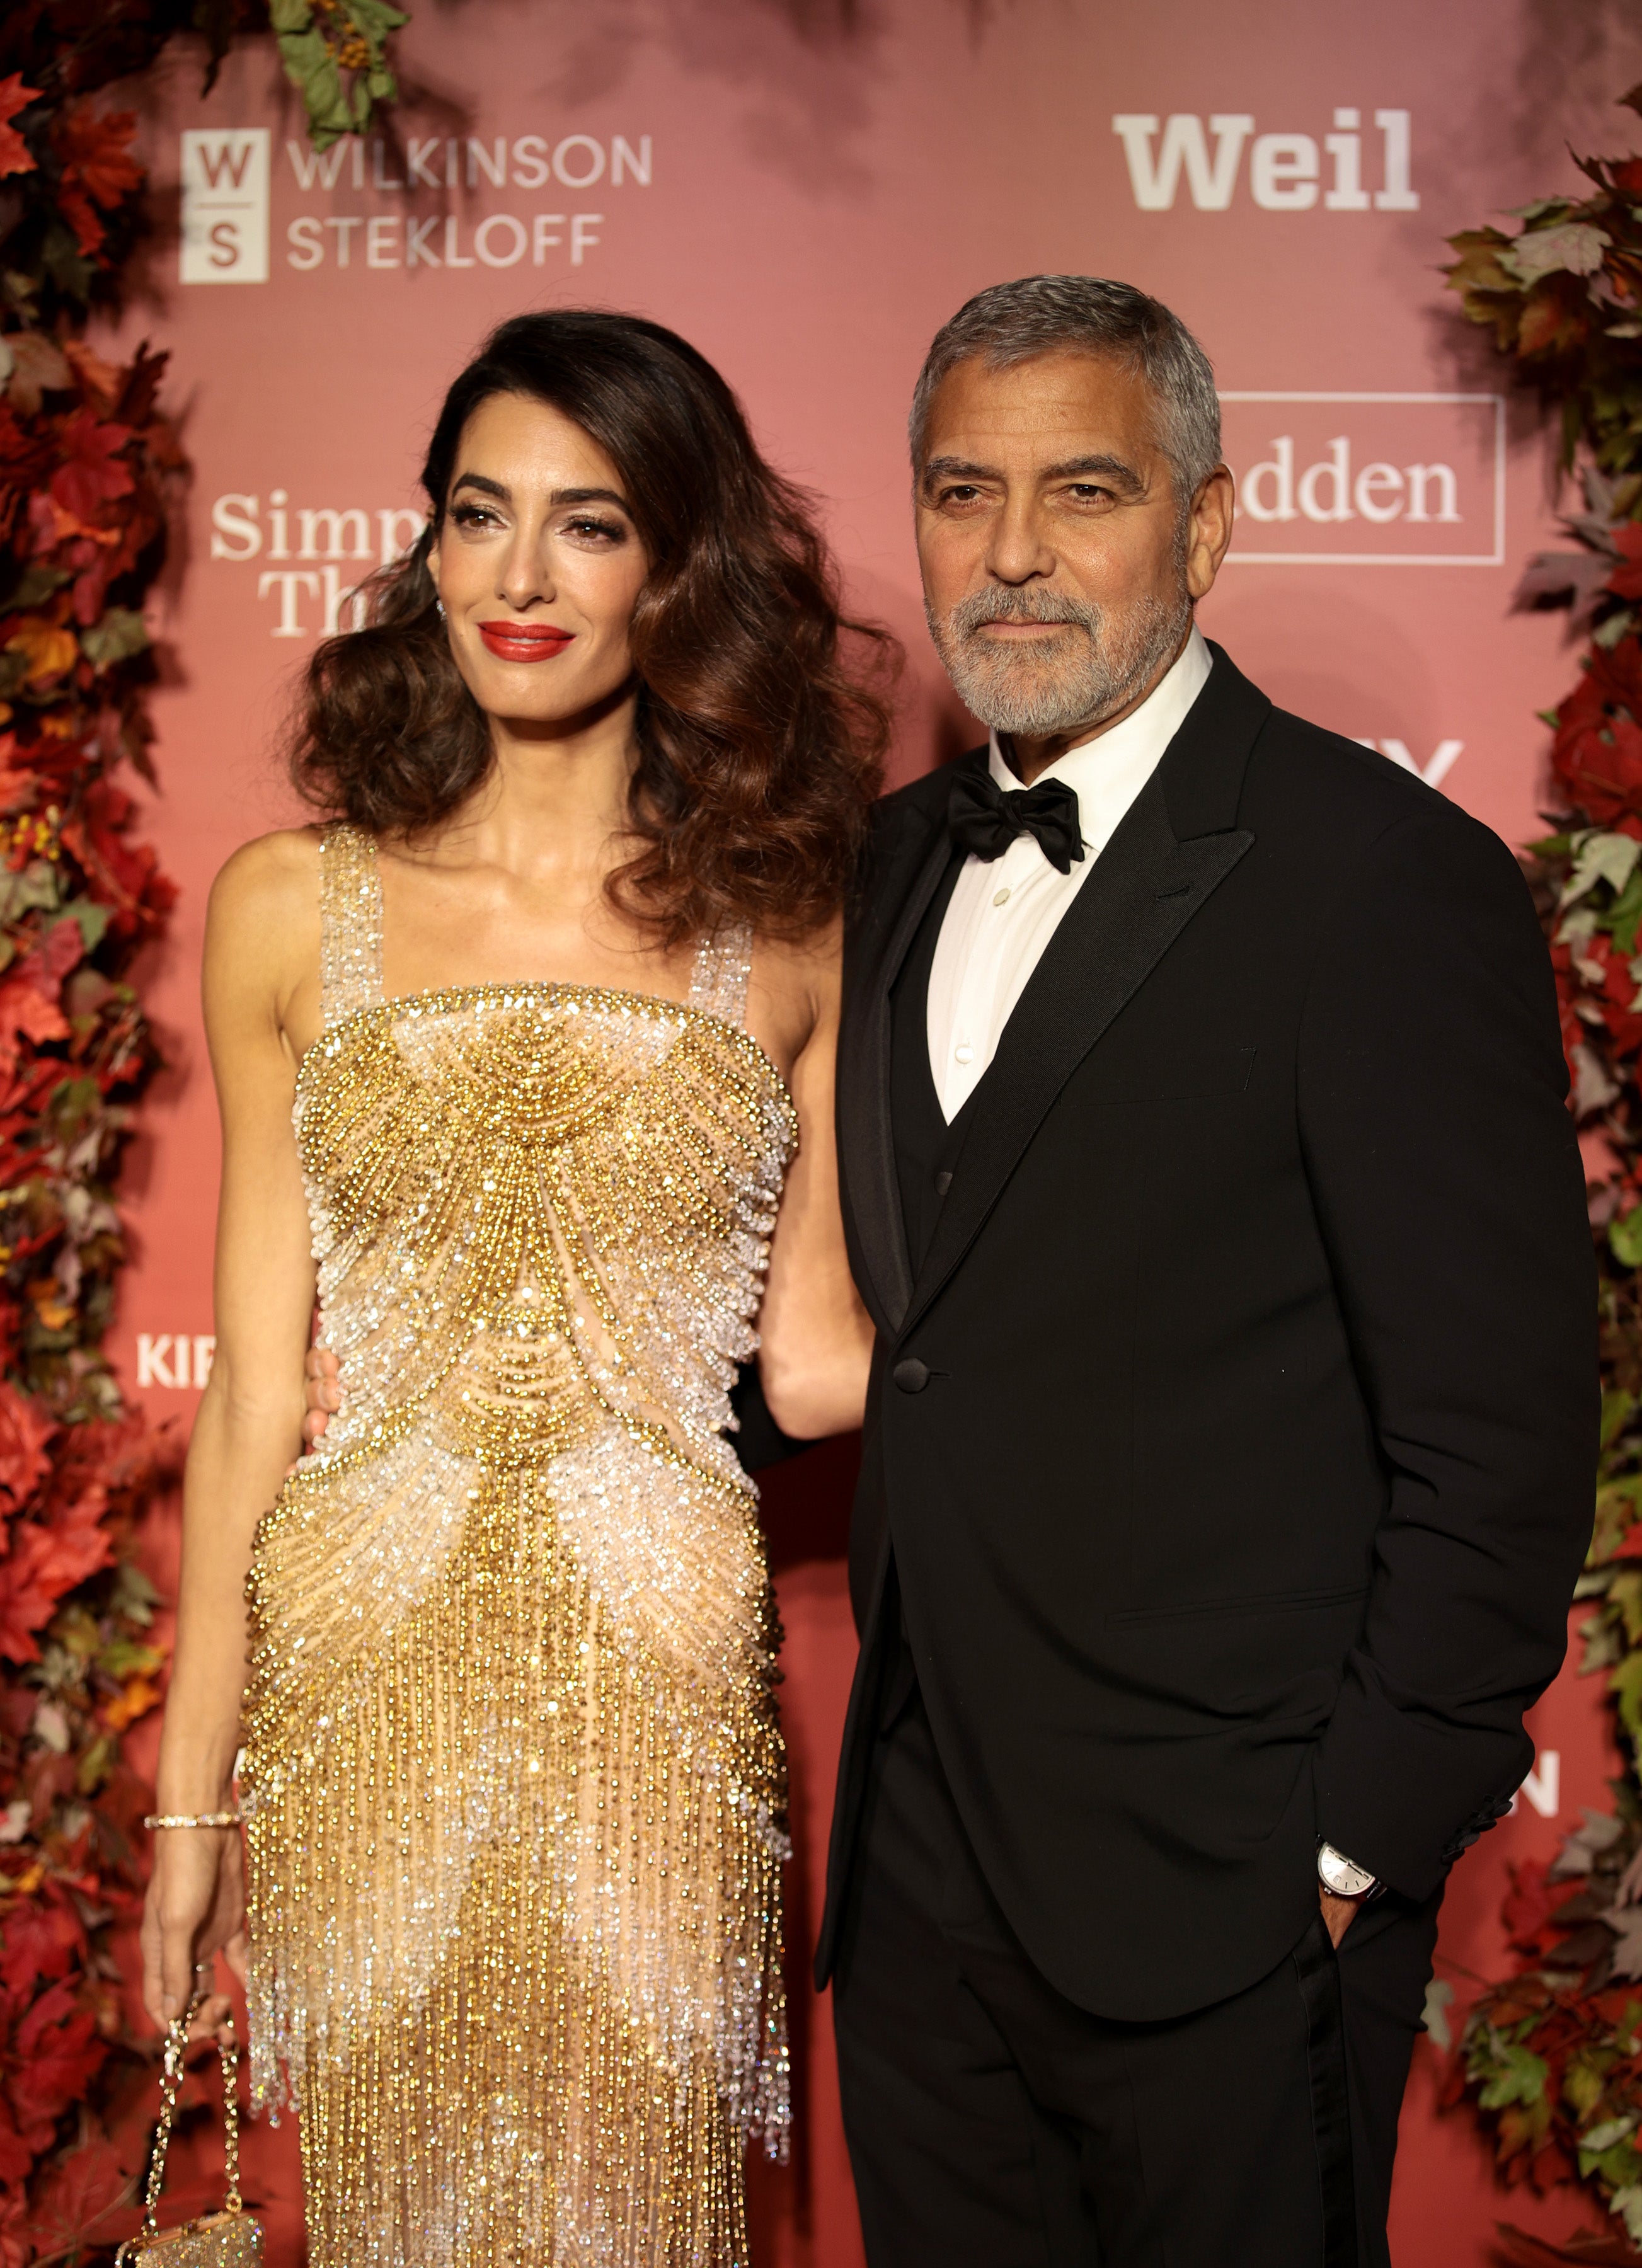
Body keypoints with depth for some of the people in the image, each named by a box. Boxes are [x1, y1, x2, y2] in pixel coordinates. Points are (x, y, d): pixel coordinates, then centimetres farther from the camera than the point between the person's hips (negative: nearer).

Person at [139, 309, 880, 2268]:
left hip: (658, 1689, 0)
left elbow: (816, 1363, 4)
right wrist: (192, 1795, 6)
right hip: (366, 1685, 1)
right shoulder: (294, 911, 3)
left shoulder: (788, 932, 2)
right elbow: (254, 1379, 4)